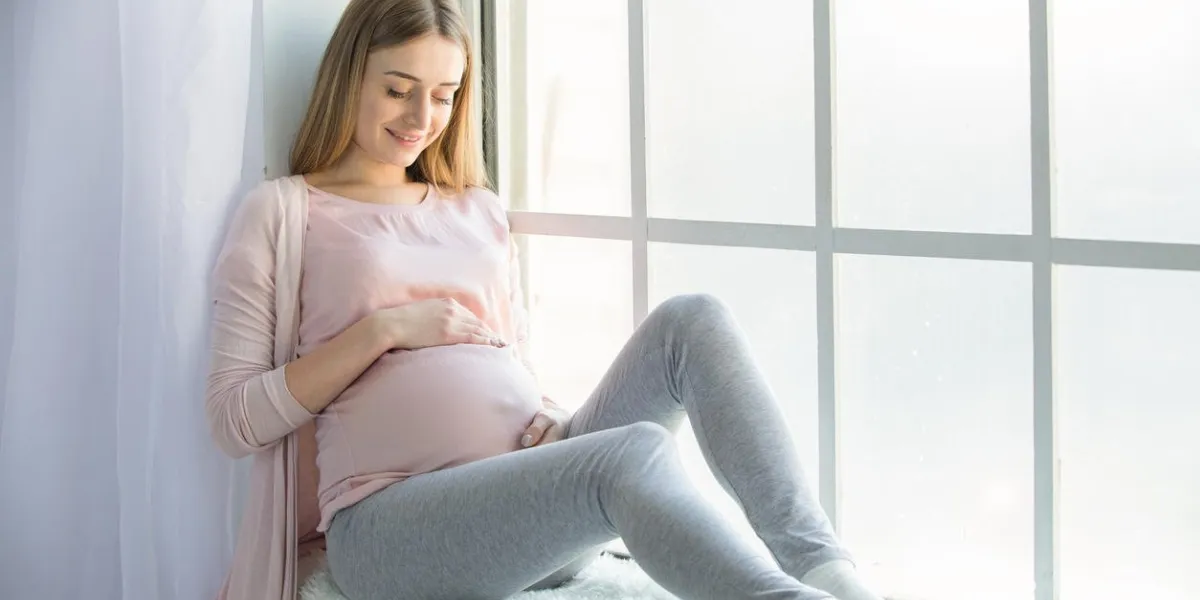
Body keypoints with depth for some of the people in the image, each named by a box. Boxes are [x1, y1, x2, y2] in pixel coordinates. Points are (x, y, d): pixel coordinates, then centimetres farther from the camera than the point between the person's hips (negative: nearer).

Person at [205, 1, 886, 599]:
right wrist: (382, 329, -8)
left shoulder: (479, 211, 24)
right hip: (391, 525, -5)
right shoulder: (282, 212, 8)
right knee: (635, 454, -35)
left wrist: (554, 421, 1)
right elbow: (234, 418, 1)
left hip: (535, 502, 6)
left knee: (692, 320, -19)